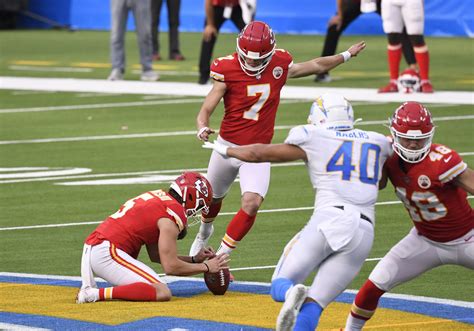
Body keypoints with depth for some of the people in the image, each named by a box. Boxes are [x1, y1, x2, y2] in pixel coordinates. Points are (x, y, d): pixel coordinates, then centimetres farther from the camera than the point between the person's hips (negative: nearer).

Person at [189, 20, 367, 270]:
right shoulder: (228, 70, -17)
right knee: (214, 198, 23)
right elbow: (205, 111, -15)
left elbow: (316, 66, 12)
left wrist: (347, 55, 23)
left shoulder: (279, 66, -7)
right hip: (228, 146, -1)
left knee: (252, 203, -21)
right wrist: (203, 128, -37)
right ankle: (205, 231, 57)